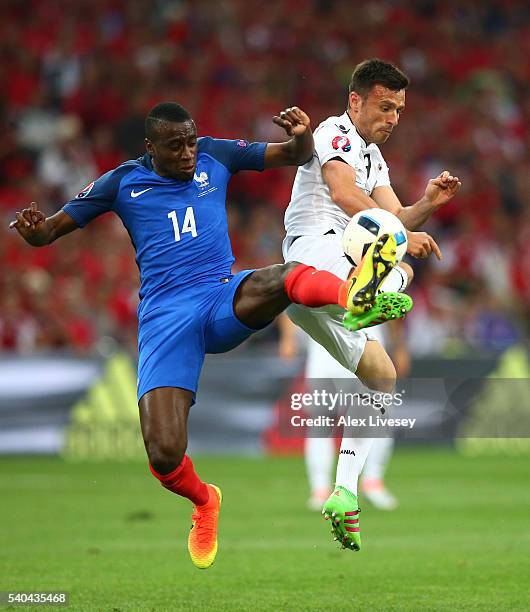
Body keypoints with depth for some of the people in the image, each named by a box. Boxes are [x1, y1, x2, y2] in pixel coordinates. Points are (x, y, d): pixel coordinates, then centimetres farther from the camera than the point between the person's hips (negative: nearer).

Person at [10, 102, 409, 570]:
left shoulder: (215, 157, 13)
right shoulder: (122, 182, 10)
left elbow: (296, 156, 16)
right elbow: (52, 229, 13)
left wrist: (302, 136, -9)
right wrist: (35, 231, -13)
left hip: (226, 299, 1)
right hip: (165, 317, -1)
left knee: (289, 276, -37)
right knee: (164, 455, -17)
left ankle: (353, 294, -70)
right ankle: (203, 501, 17)